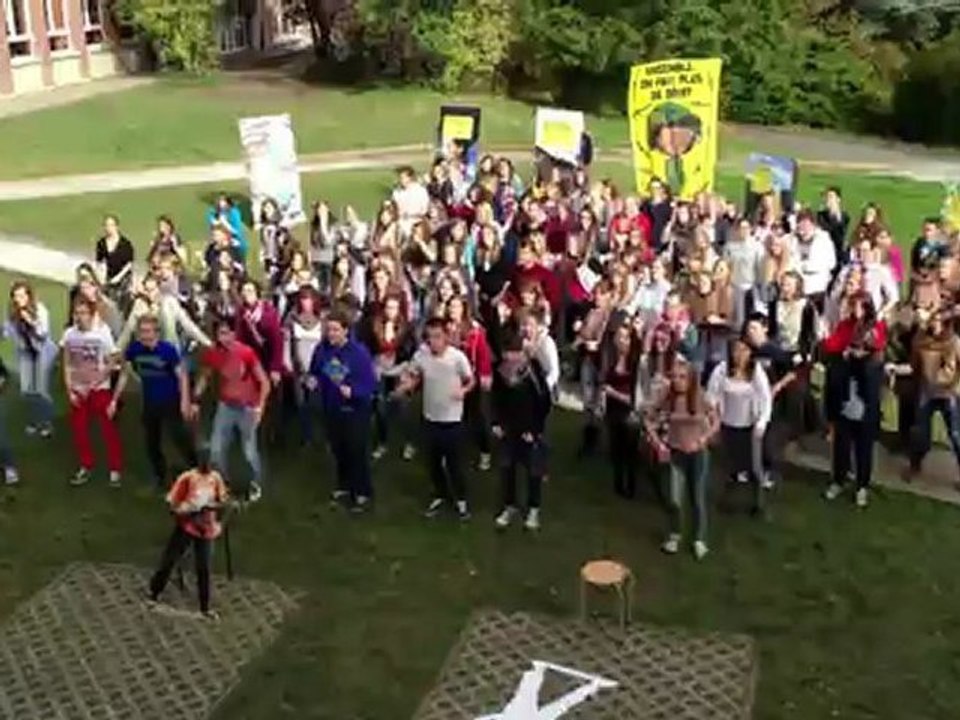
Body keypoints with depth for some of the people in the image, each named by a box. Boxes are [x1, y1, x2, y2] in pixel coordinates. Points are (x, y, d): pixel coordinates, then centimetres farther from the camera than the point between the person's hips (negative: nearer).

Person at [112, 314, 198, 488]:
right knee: (151, 443, 15)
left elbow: (182, 375, -14)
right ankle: (160, 478, 32)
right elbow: (125, 374, 2)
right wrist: (115, 400, 2)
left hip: (171, 402, -5)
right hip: (149, 403, 5)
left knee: (181, 439, -9)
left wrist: (185, 401, -21)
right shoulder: (133, 349, -11)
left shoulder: (168, 349, -21)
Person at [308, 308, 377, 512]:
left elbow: (371, 384, -21)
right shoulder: (322, 349, -10)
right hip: (331, 408, 5)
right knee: (338, 450, 19)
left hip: (355, 410, -5)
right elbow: (315, 372, 6)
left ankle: (363, 493, 16)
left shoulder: (359, 352, -22)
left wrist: (353, 391, -37)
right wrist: (312, 380, -17)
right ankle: (344, 486, 39)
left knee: (357, 452, 2)